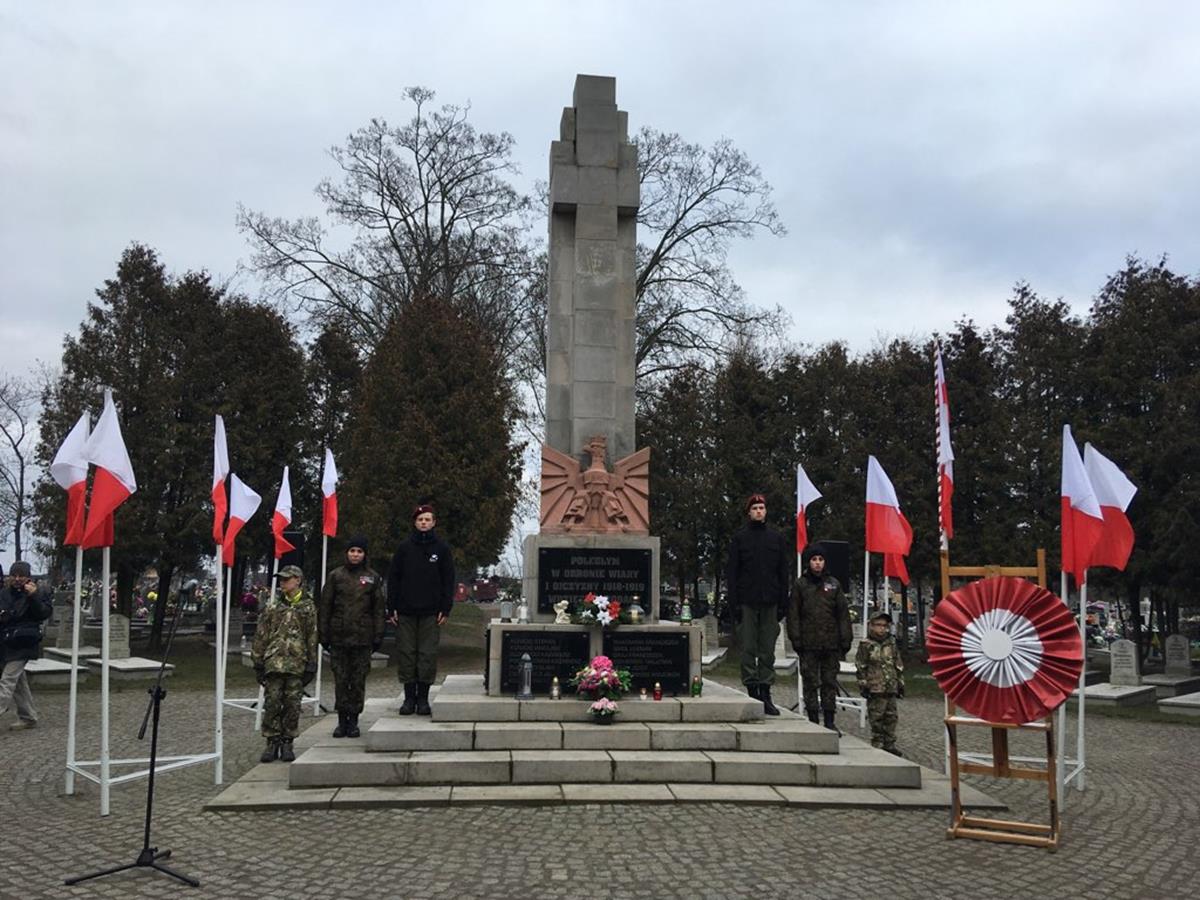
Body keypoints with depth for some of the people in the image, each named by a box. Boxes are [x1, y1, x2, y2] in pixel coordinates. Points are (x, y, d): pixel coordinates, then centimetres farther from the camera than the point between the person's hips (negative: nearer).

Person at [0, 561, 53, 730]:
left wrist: (34, 596, -25)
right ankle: (28, 717, 22)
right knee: (18, 682, 12)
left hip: (21, 645, -7)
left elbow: (45, 613, -15)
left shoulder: (39, 592, -5)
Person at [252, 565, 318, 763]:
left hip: (297, 663, -1)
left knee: (292, 704, 2)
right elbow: (261, 634, 9)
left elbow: (312, 637, 4)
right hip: (273, 662, 1)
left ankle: (287, 743, 13)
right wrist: (257, 660, 4)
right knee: (272, 702, -1)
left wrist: (312, 663, 0)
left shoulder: (308, 607, 5)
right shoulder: (273, 606, 9)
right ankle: (272, 743, 9)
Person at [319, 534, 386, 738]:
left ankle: (354, 720, 13)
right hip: (339, 636, 0)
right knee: (340, 679, 4)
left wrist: (378, 636, 1)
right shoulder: (336, 576, 5)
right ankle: (342, 720, 13)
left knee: (359, 680, 3)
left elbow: (378, 609, 6)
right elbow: (324, 606, 6)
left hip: (362, 637, 0)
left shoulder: (373, 577, 6)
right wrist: (323, 634, 1)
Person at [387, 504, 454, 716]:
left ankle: (423, 698, 9)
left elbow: (448, 580, 5)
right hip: (406, 611, 1)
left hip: (430, 612, -1)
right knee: (406, 653, 2)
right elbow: (393, 578, 7)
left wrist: (445, 609, -3)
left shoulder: (441, 548, 5)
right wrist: (392, 608, 0)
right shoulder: (404, 548, 7)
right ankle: (409, 697, 11)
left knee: (428, 655, 0)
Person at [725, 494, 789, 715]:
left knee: (768, 650, 4)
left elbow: (783, 573, 11)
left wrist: (783, 603, 3)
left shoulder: (777, 538, 11)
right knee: (748, 649, -2)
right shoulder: (739, 538, 5)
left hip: (770, 603, 2)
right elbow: (731, 573, 2)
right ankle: (752, 692, 3)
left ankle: (765, 695, 9)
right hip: (747, 603, -2)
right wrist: (734, 603, -7)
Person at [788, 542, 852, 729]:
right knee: (810, 682, 2)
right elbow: (793, 614, 1)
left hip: (831, 643, 2)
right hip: (809, 643, -2)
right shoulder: (800, 585, 3)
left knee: (830, 682, 6)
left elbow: (843, 613, 9)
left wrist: (845, 639, 3)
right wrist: (796, 639, -6)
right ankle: (812, 719, 10)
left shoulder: (834, 584, 9)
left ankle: (829, 720, 13)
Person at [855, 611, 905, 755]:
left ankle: (889, 745, 17)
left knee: (891, 717, 8)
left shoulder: (892, 644, 11)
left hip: (891, 689, 5)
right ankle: (877, 744, 5)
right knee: (876, 718, -2)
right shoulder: (866, 645, -3)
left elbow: (899, 666, 18)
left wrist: (901, 683, 16)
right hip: (875, 688, -5)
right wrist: (863, 685, -8)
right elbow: (860, 667, -4)